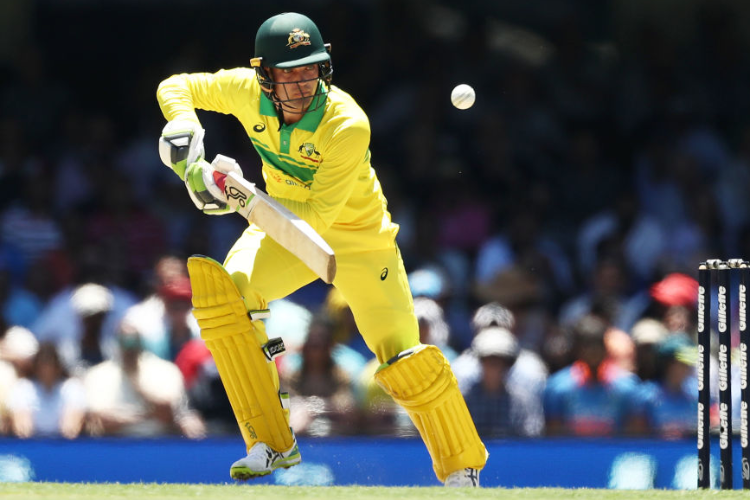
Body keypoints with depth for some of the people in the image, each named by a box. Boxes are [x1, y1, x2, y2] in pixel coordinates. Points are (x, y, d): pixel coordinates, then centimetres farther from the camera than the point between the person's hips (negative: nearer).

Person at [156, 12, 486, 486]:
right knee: (222, 287, -23)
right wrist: (183, 130, -24)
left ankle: (463, 465, 15)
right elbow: (176, 86, -3)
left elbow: (317, 214, -34)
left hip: (359, 236, -4)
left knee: (403, 356, -11)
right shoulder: (247, 92, -19)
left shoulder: (347, 125, -32)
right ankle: (272, 442, -15)